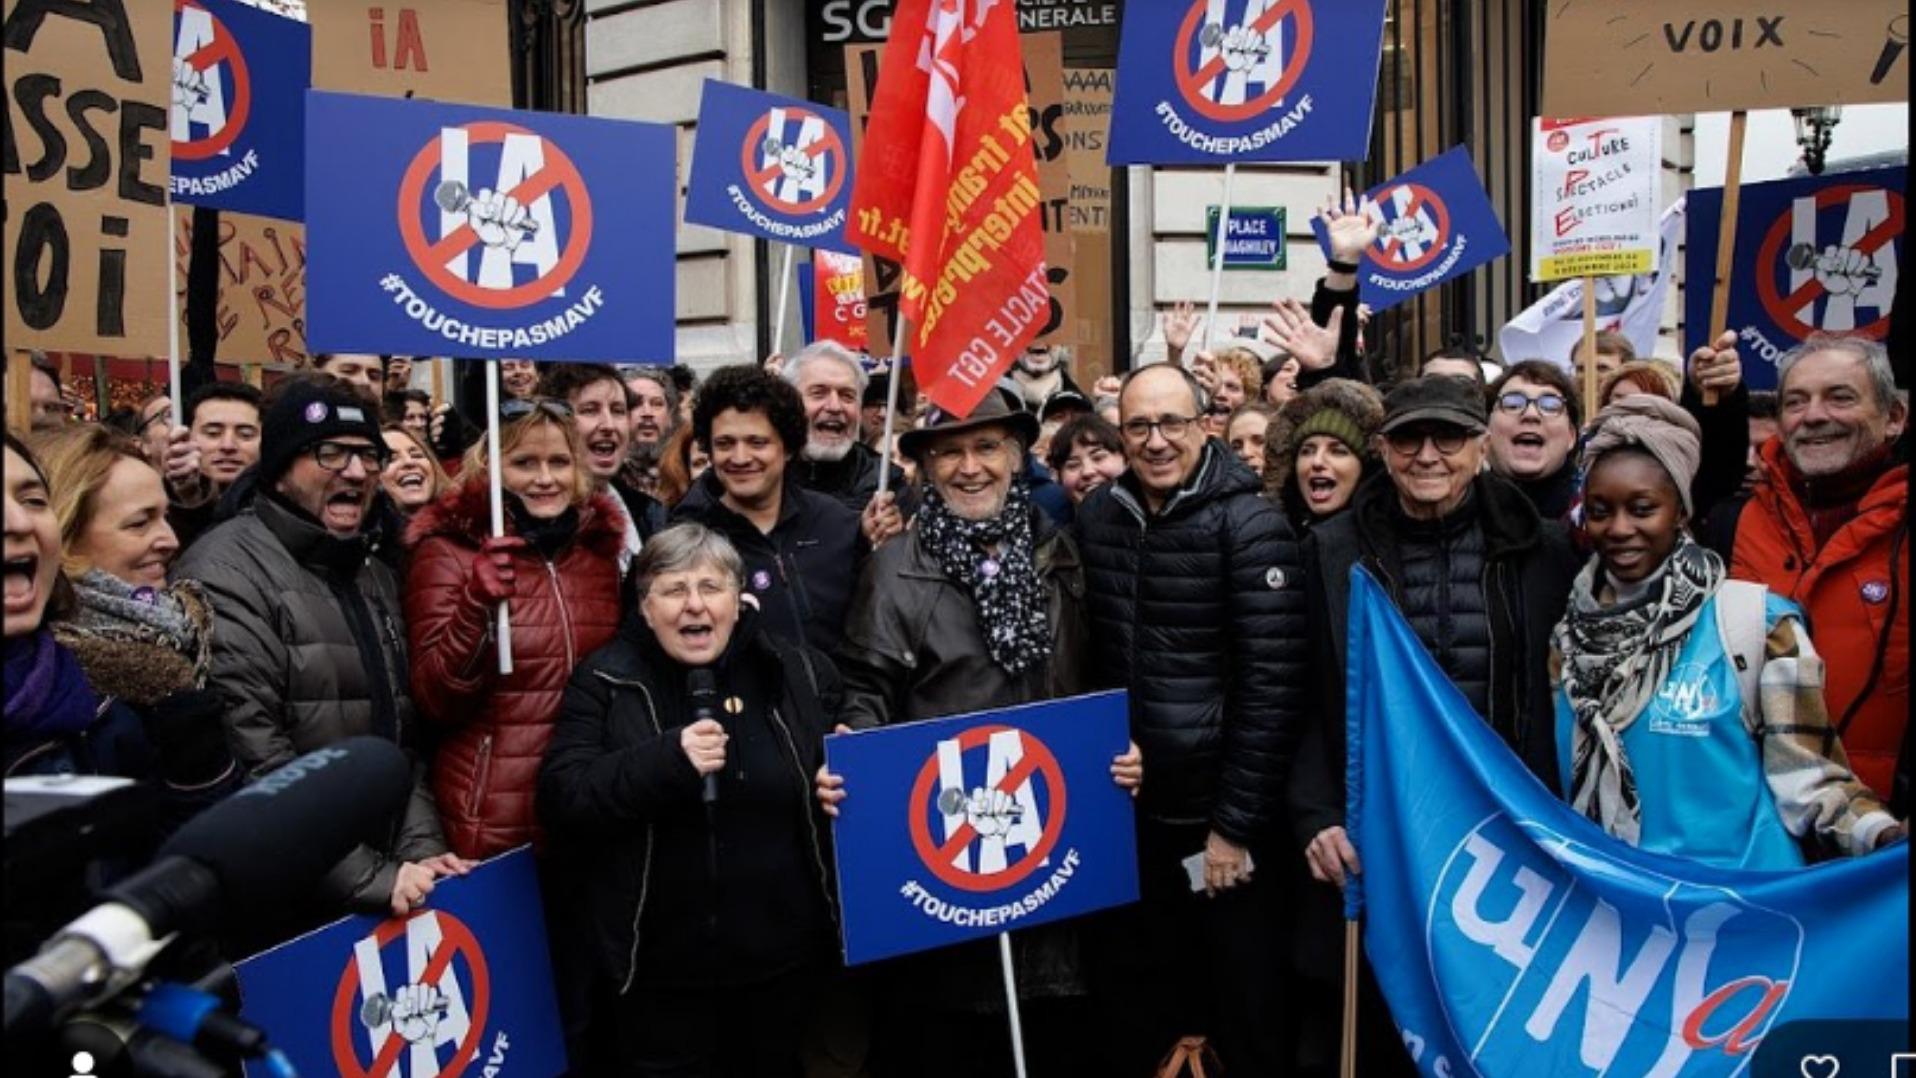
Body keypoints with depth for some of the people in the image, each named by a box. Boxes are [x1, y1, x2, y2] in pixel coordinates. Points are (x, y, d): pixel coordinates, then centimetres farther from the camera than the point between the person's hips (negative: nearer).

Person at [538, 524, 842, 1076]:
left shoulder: (800, 672, 1)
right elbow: (560, 801, -15)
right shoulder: (605, 682, -5)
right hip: (658, 969, -2)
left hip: (780, 958, 3)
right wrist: (666, 760, -26)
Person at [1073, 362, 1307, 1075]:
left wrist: (1237, 822, -15)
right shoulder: (1095, 518, 3)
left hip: (1219, 813, -4)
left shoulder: (1250, 526, -11)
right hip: (1125, 809, 5)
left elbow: (1272, 684, -14)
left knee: (1244, 1008, 10)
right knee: (1137, 1002, 17)